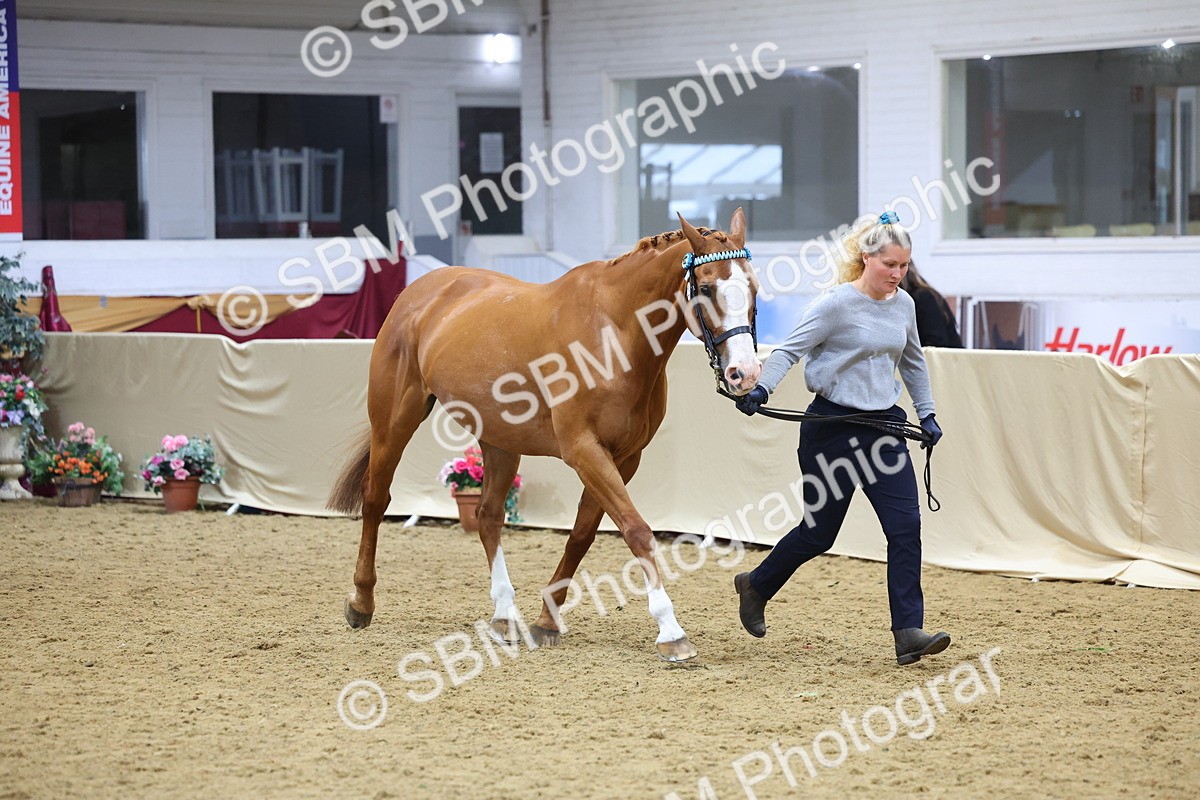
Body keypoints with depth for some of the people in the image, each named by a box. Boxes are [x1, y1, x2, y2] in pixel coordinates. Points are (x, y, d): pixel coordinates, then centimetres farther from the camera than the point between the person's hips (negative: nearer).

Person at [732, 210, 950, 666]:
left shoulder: (904, 305, 7)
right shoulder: (836, 304, -13)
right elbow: (791, 350, -16)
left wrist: (927, 413, 19)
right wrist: (761, 389, -32)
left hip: (883, 426, 6)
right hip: (833, 427, -5)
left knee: (906, 525, -9)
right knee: (820, 531, 5)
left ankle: (908, 633, -9)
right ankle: (756, 586, 32)